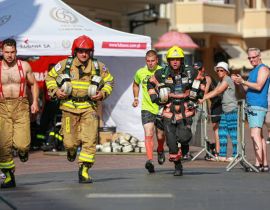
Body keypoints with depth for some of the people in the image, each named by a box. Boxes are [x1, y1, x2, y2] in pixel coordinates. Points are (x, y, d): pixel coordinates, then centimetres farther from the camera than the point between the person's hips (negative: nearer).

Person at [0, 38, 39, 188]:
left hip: (21, 106, -1)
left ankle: (22, 150, 25)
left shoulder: (24, 66, 6)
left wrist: (35, 102, 6)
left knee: (21, 143, -13)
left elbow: (33, 84, 17)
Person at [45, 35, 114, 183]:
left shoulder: (98, 67, 1)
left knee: (89, 140, -12)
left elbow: (109, 81, 17)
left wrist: (103, 93, -1)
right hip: (69, 107, 0)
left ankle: (84, 170, -4)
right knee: (70, 141, 1)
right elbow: (50, 77, 13)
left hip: (89, 107, 0)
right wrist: (55, 91, -3)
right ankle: (71, 149, 39)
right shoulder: (65, 65, -1)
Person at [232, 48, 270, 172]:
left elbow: (258, 86, -20)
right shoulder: (253, 71, 21)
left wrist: (243, 81, -23)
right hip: (251, 106, 10)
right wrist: (240, 83, 1)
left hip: (258, 106, -10)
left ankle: (258, 164, -23)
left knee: (255, 135, -17)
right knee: (259, 136, 10)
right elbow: (249, 89, 19)